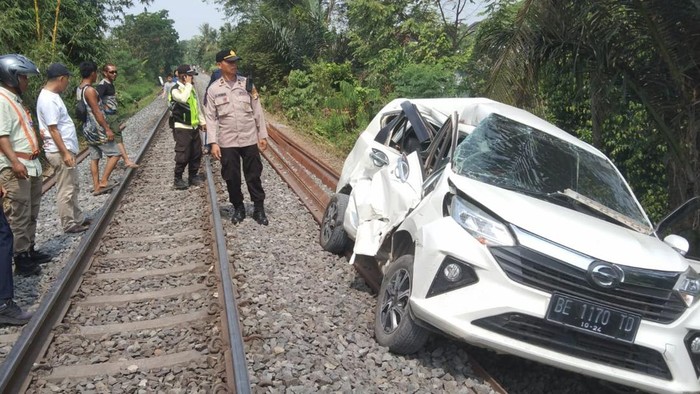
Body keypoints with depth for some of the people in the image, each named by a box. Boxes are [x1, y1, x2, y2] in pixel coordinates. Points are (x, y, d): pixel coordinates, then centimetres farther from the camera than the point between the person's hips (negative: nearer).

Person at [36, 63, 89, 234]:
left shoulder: (52, 95, 12)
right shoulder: (48, 100, -19)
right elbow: (53, 130, -21)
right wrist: (65, 153, -21)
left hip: (66, 149, 10)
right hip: (60, 152, -10)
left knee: (73, 188, 17)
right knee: (65, 191, -1)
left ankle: (78, 219, 27)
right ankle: (69, 224, 8)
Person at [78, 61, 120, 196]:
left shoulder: (79, 89, 11)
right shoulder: (90, 90, -18)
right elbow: (97, 112, -21)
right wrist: (107, 129, -19)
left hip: (87, 128, 9)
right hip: (97, 129, -9)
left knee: (94, 158, 12)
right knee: (115, 154, -2)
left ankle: (96, 186, 14)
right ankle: (103, 181, -3)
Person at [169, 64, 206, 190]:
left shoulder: (191, 89, 13)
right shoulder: (175, 90, -12)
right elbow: (183, 98, -34)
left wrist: (202, 122, 18)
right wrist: (188, 84, -22)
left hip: (194, 127, 8)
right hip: (182, 128, -7)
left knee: (197, 154, 11)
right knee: (182, 155, -5)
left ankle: (193, 176, 25)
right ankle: (178, 179, 9)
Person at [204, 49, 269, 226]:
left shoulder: (247, 84, 2)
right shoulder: (214, 89, -1)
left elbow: (257, 111, 5)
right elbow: (211, 117, 0)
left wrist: (263, 135, 3)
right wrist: (213, 142, -7)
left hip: (250, 139, 1)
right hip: (227, 142, 0)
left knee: (254, 176, 6)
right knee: (232, 178, 8)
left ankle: (259, 209, 18)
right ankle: (238, 208, 25)